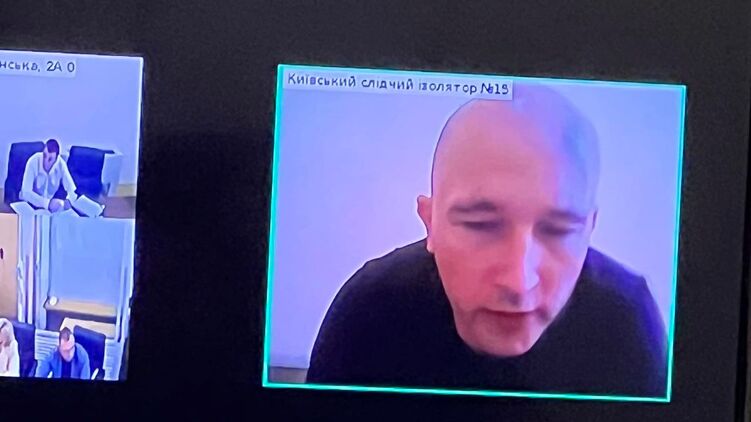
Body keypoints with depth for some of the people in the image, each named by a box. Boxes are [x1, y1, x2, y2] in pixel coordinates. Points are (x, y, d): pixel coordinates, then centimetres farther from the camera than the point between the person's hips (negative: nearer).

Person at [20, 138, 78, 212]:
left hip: (49, 206, 3)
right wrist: (48, 203, -39)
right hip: (29, 204, -3)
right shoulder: (33, 162, -22)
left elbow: (72, 190, -12)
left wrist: (67, 202, -35)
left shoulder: (61, 164, -14)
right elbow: (26, 192, -27)